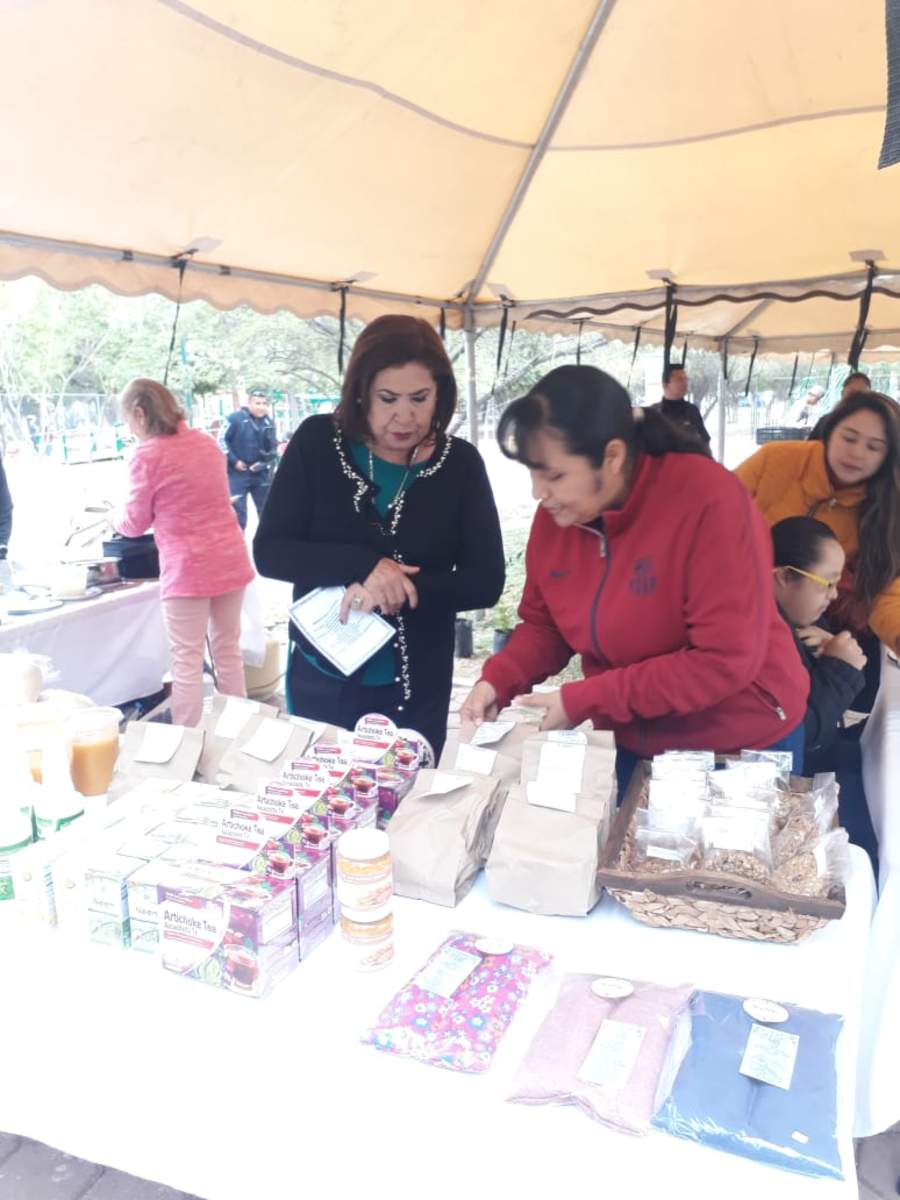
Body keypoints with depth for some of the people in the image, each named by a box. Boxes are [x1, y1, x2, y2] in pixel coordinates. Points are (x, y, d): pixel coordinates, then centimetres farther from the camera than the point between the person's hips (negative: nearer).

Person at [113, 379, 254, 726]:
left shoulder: (147, 455, -9)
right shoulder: (205, 442, 10)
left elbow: (136, 524, 1)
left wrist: (114, 519, 21)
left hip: (188, 568, -6)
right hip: (231, 560, 7)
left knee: (186, 664, 1)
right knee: (229, 654, 15)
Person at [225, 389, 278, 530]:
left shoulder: (269, 422, 4)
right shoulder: (235, 418, -10)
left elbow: (273, 448, 13)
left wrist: (265, 463, -1)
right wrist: (234, 461, -11)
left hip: (261, 473, 5)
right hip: (238, 473, -4)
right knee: (238, 512, -3)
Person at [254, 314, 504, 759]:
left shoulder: (460, 463, -7)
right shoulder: (317, 442, -7)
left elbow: (486, 582, -10)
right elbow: (269, 552, -9)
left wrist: (391, 591, -24)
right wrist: (362, 565, -24)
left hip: (416, 688, 0)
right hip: (320, 677, 1)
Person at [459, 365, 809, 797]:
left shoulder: (709, 501, -28)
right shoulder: (554, 515, -9)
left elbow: (725, 660, -29)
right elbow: (543, 625, 3)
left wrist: (582, 701, -27)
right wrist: (497, 681, -17)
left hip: (744, 745, -5)